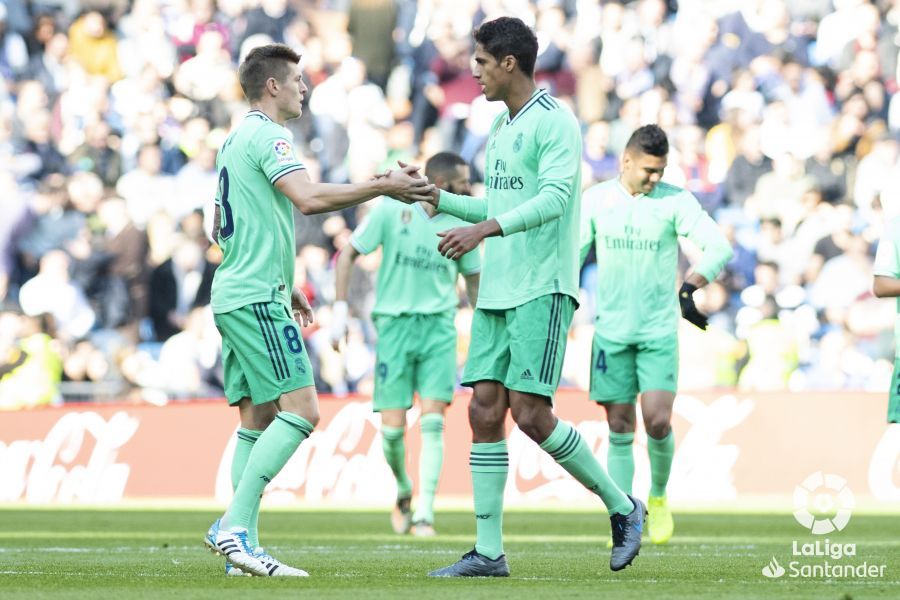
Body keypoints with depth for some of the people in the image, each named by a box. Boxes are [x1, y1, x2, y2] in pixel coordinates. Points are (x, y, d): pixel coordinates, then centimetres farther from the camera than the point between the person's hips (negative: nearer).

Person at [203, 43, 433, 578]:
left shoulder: (236, 141, 21)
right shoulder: (266, 135, -10)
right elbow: (308, 197, -26)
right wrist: (384, 187, -21)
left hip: (234, 296, 11)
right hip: (256, 298, -11)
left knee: (258, 419, 9)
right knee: (300, 410, -15)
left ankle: (241, 546, 3)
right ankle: (235, 525, -22)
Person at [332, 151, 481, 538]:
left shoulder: (460, 223, 4)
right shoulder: (391, 210, -5)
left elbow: (473, 277, 19)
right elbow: (348, 254, 1)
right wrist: (341, 310, -6)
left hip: (438, 328, 2)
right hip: (394, 325, -2)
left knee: (432, 423, -10)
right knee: (393, 428, -4)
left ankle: (424, 513, -7)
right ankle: (404, 491, 25)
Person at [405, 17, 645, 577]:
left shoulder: (555, 122, -9)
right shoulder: (501, 128, 18)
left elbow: (554, 198, -22)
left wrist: (484, 229, -32)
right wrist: (435, 198, 19)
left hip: (543, 289, -8)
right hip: (496, 293, 8)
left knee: (529, 412, -14)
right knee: (484, 411, 0)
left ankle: (623, 507, 4)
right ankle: (489, 552, 1)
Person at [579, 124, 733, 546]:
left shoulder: (675, 201, -3)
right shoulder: (596, 200, 3)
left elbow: (719, 247, -10)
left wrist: (689, 287, -23)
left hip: (659, 332, -1)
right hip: (611, 332, 1)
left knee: (658, 421, -11)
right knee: (620, 429, 1)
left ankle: (658, 498, 15)